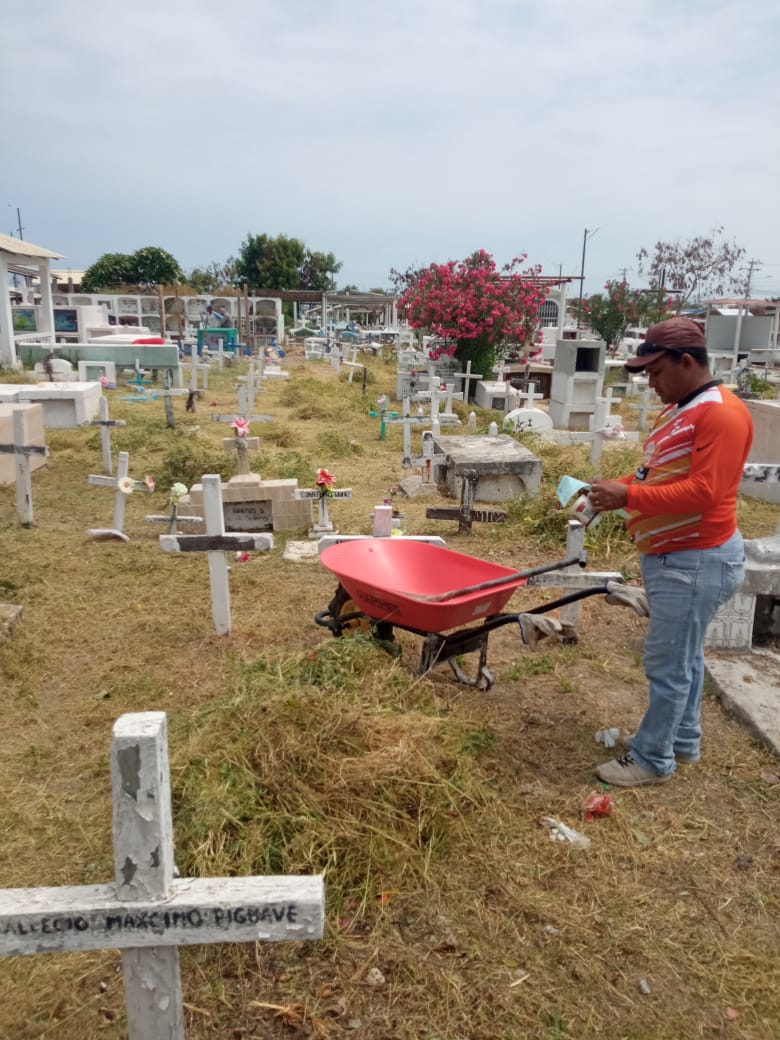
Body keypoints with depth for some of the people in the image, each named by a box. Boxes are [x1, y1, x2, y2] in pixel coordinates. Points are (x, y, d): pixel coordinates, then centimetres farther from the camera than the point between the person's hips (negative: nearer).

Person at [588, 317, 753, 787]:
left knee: (668, 666, -1)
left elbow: (704, 493, -27)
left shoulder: (721, 413, -20)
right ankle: (684, 742, 34)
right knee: (684, 658, 20)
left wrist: (628, 496, -27)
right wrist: (617, 488, 1)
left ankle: (652, 759, 13)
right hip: (672, 556, 10)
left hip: (696, 561, -10)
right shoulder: (679, 410, 13)